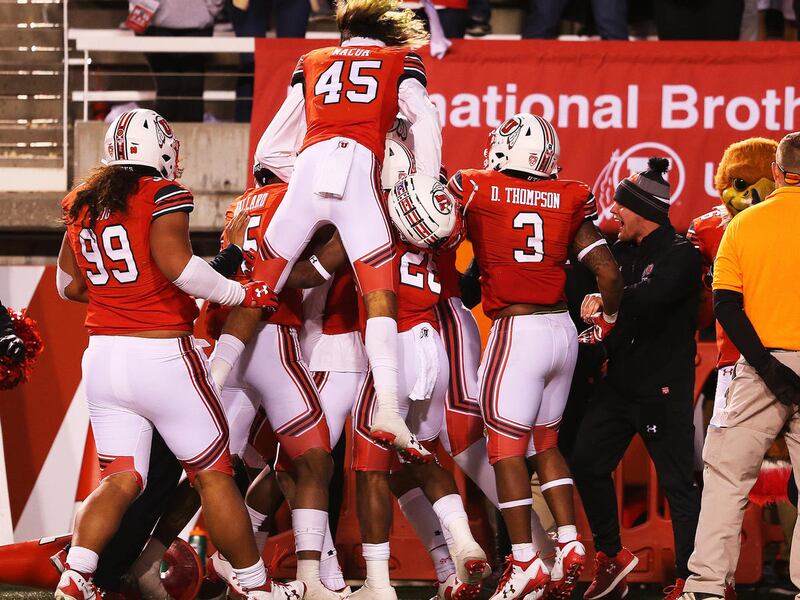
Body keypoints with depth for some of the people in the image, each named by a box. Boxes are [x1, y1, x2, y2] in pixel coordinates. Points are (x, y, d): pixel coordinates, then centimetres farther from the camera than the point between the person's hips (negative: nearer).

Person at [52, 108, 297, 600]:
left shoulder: (82, 204, 9)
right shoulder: (163, 196, -10)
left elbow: (69, 286, 15)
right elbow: (174, 259, -24)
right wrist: (239, 294, -13)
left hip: (103, 357, 6)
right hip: (162, 356, -6)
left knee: (120, 480, 8)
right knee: (213, 476, 5)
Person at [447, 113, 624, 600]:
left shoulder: (475, 190, -4)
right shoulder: (569, 201, 6)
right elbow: (610, 273, 4)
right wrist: (606, 321, 19)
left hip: (517, 330, -5)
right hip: (563, 329, 5)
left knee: (507, 450, 0)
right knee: (545, 444, 18)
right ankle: (570, 545, 9)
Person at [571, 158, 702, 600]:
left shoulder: (681, 253, -12)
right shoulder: (621, 252, 12)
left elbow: (652, 296, -28)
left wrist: (605, 301, -14)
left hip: (664, 388, -8)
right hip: (620, 381, 8)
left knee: (677, 482, -4)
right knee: (587, 463, 8)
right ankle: (611, 555, 23)